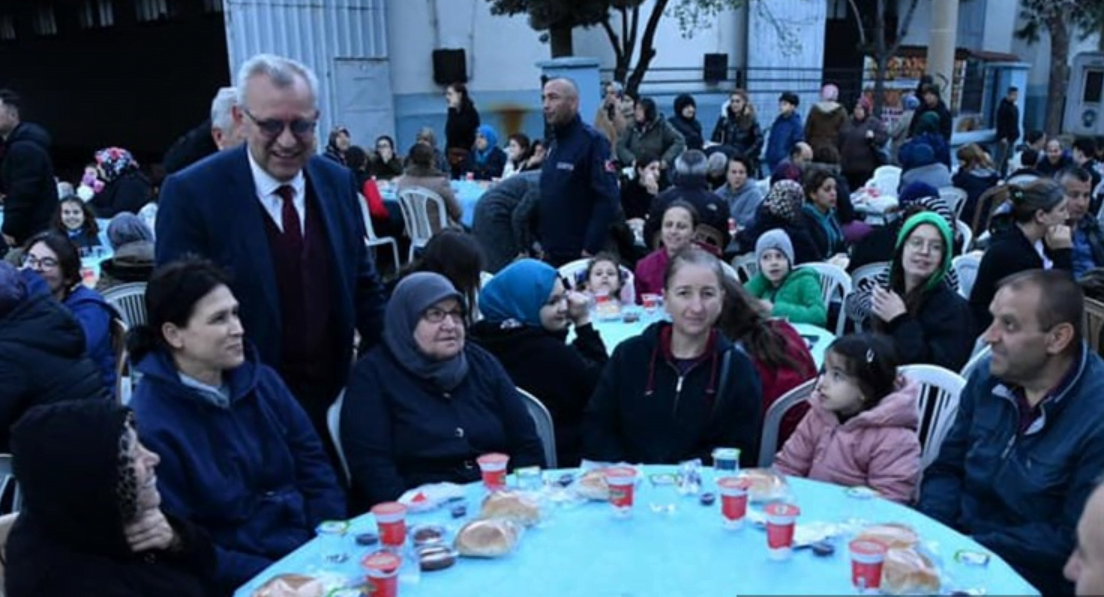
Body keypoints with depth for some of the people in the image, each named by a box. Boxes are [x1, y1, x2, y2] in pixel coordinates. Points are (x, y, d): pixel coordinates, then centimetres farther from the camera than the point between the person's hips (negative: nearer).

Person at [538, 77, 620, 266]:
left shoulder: (593, 141, -10)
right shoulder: (554, 144, 14)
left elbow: (607, 200, -17)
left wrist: (590, 249, -20)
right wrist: (543, 243, 15)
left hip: (579, 254, -7)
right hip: (552, 253, 8)